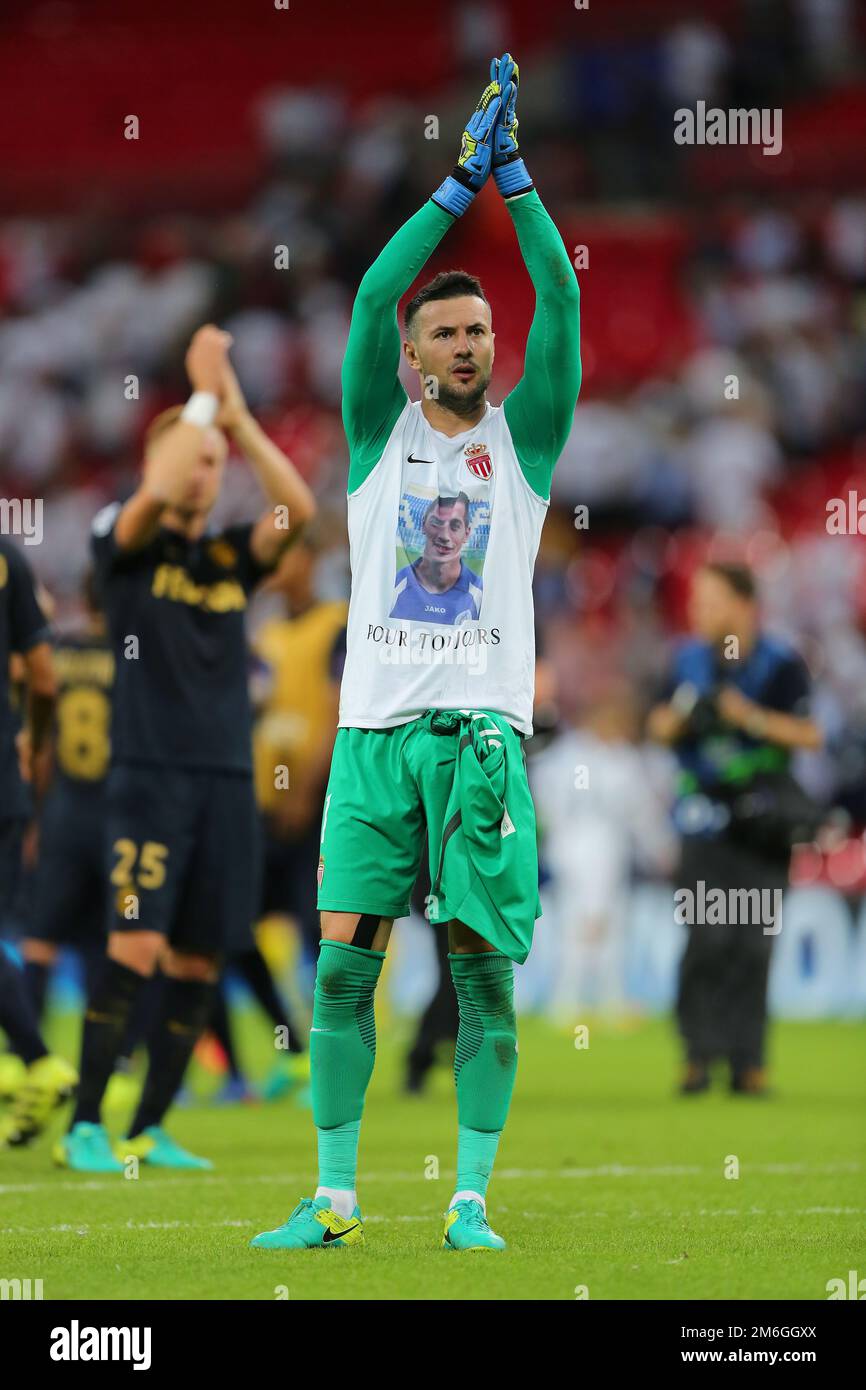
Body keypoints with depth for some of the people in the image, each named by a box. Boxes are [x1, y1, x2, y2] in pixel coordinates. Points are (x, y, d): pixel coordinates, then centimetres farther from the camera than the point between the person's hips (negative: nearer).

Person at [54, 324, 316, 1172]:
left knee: (198, 964, 3)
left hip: (227, 778, 5)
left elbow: (297, 509, -3)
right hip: (149, 774, -5)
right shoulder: (124, 543, 4)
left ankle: (149, 1131, 12)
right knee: (134, 949, -15)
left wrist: (238, 414, -7)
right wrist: (202, 396, -12)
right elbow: (157, 493, -18)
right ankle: (84, 1127, -8)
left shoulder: (231, 556, 15)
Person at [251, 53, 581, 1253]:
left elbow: (562, 298, -1)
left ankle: (471, 1199, 3)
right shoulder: (381, 435, 10)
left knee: (483, 971, -2)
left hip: (482, 731, -1)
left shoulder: (523, 438, 9)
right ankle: (335, 1200, 3)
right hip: (375, 727, 1)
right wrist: (462, 180, -4)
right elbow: (372, 294, -1)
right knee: (343, 965, -3)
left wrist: (512, 172, -5)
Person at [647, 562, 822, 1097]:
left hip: (764, 816, -2)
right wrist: (683, 715, -9)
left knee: (753, 941, -1)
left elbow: (811, 735, -7)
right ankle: (701, 1053, -7)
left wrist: (753, 717, -19)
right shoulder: (690, 659, 6)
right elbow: (660, 728, 13)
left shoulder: (782, 663, -6)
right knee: (709, 936, -9)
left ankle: (747, 1061, 3)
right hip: (708, 813, 2)